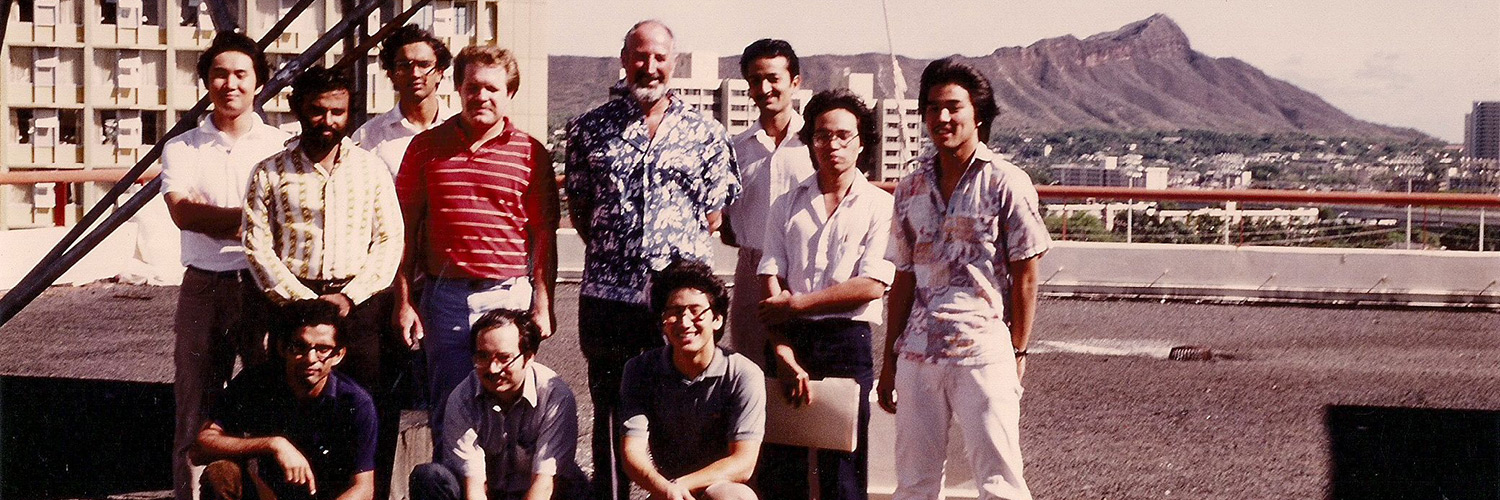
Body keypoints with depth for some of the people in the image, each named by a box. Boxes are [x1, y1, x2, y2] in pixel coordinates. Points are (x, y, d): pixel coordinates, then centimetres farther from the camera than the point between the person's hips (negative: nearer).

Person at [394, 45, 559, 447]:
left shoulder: (531, 154, 3)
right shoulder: (427, 147, 6)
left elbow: (544, 236, 4)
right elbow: (407, 228, 8)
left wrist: (542, 307, -1)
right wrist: (404, 302, 4)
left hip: (509, 295, -1)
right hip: (444, 295, 1)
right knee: (447, 411, 7)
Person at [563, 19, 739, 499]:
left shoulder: (706, 134, 6)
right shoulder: (590, 129, 7)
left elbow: (713, 215, 9)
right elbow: (579, 209, 11)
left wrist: (684, 262, 1)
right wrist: (613, 254, 4)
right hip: (608, 294, 1)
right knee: (610, 415, 8)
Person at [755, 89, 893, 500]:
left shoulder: (880, 206, 2)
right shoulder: (788, 205, 11)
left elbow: (871, 286, -9)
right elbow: (771, 285, 3)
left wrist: (795, 304, -7)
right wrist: (786, 357, -10)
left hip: (847, 342, -3)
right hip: (790, 340, 3)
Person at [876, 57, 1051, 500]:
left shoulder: (1006, 184, -3)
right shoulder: (911, 188, 11)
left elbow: (1024, 276, -1)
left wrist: (1018, 353, -3)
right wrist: (890, 359, 13)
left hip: (984, 352, -5)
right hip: (918, 355, 5)